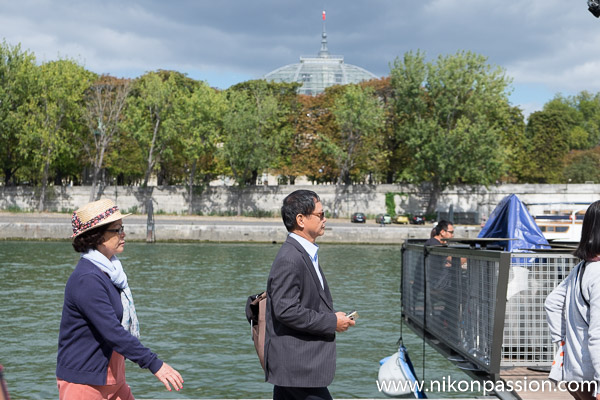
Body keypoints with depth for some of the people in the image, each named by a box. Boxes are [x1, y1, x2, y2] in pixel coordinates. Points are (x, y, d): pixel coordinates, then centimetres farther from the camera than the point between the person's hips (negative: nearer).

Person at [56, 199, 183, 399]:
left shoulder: (109, 270, 9)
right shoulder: (86, 279, -22)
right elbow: (112, 332, -27)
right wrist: (155, 364, -27)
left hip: (111, 378, 9)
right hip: (83, 381, -9)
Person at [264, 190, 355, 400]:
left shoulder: (305, 254, 15)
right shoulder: (289, 260, -19)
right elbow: (286, 310, -24)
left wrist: (334, 315, 9)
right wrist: (332, 322, -18)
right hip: (296, 366, -10)